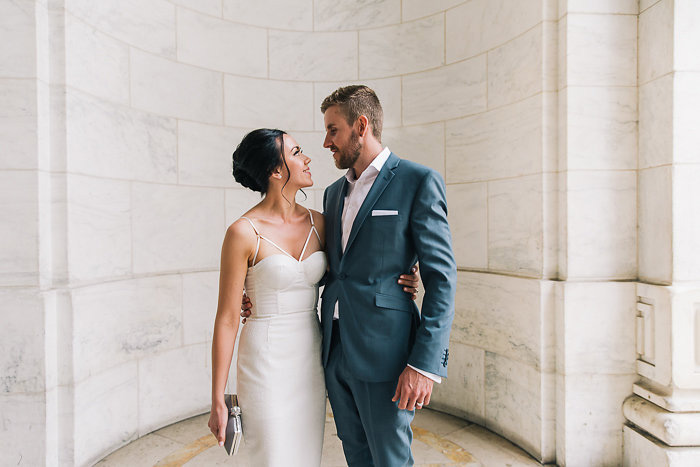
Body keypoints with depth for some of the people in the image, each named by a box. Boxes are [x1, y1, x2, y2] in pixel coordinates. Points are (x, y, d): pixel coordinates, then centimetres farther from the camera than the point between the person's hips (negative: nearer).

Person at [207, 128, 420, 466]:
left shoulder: (317, 223, 2)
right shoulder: (243, 233, -13)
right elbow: (226, 320, -10)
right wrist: (217, 401, -7)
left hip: (311, 359, 5)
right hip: (267, 362, -5)